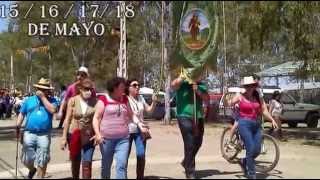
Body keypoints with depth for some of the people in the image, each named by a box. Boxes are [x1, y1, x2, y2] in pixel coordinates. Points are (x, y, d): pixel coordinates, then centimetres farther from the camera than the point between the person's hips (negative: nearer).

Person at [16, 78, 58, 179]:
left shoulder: (52, 101, 5)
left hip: (44, 135, -2)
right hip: (29, 133, 2)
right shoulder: (29, 100, 10)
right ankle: (32, 170, 40)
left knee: (42, 162, 0)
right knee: (27, 160, 8)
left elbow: (52, 110, -15)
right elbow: (22, 114, 14)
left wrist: (43, 97, -10)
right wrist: (17, 127, 4)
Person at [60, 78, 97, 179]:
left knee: (87, 164, -5)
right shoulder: (73, 100, -5)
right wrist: (64, 137, -1)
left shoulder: (95, 101, -8)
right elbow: (68, 119, -1)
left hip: (89, 137, -1)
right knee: (75, 163, 17)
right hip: (74, 136, 2)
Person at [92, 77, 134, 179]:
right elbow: (96, 118, -7)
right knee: (106, 165, 13)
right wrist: (97, 134, -19)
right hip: (106, 138, -3)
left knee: (122, 166, -7)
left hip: (123, 138, 3)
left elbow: (131, 115, 19)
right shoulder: (103, 99, -5)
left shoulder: (125, 99, 10)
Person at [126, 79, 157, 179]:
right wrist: (139, 124, -34)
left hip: (140, 130, 4)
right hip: (128, 130, -4)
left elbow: (149, 110, 14)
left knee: (141, 155, 0)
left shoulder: (140, 98, 7)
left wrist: (154, 102, -6)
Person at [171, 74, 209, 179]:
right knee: (189, 145, -7)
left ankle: (186, 162, 39)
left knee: (198, 143, 15)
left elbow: (207, 99, 1)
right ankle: (190, 173, 3)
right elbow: (173, 85, -26)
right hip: (185, 117, -6)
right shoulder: (183, 83, -5)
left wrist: (198, 91, -13)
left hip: (198, 117, 6)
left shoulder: (201, 85, 10)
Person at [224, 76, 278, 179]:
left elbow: (264, 110, 11)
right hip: (245, 124, -5)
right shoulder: (240, 97, -1)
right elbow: (228, 104, -7)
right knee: (251, 149, -10)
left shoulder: (258, 97, 9)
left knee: (257, 150, 4)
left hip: (256, 125, 5)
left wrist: (272, 120, 2)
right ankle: (251, 174, 3)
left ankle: (244, 161, 33)